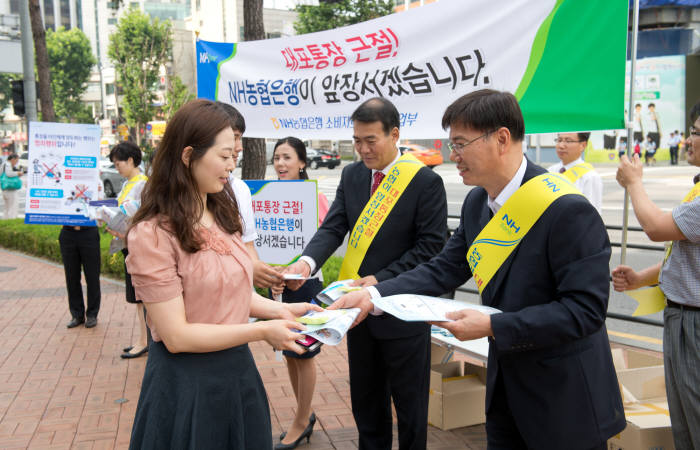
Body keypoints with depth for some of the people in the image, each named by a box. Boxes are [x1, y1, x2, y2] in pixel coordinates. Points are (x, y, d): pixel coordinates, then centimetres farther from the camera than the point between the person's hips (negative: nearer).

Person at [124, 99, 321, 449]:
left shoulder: (221, 214, 7)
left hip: (239, 370, 7)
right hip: (186, 383, -7)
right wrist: (261, 332, -19)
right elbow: (176, 336, -20)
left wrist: (277, 310, -2)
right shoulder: (152, 234, -19)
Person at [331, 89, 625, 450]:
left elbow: (586, 309, -25)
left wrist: (493, 327, -28)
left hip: (564, 397, -7)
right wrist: (374, 295, -10)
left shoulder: (567, 210, -24)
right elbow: (443, 270, 2)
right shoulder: (477, 202, 0)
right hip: (505, 381, 7)